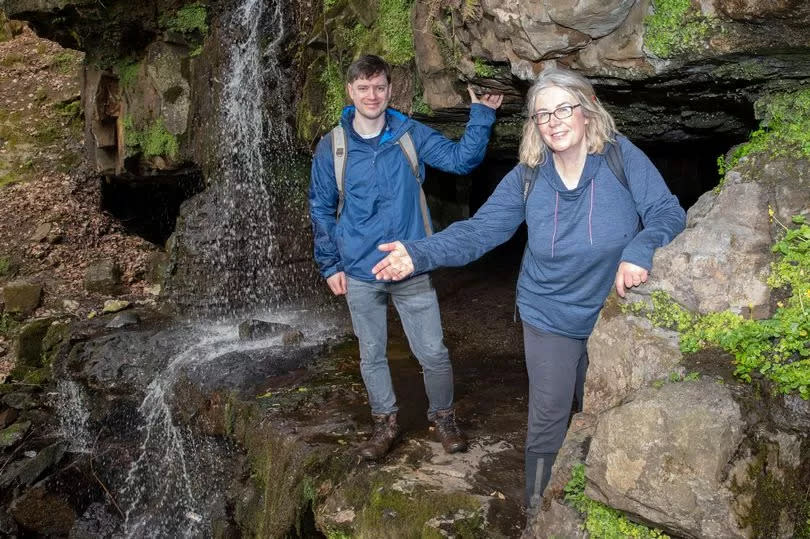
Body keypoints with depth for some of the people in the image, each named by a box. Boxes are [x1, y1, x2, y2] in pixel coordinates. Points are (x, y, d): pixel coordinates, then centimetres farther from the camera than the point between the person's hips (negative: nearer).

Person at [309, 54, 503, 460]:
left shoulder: (412, 135, -2)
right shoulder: (331, 147, -2)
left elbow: (461, 159, -10)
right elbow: (321, 209, 5)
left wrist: (481, 116, -21)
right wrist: (330, 265, 3)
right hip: (359, 275, 1)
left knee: (433, 353, 4)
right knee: (372, 356, 14)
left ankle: (443, 417, 29)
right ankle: (385, 423, 34)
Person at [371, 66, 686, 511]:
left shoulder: (621, 157, -16)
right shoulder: (528, 176, -11)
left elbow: (667, 212, -16)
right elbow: (478, 230, -15)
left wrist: (639, 251, -38)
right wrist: (419, 254, -29)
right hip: (551, 319, 0)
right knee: (547, 424, 8)